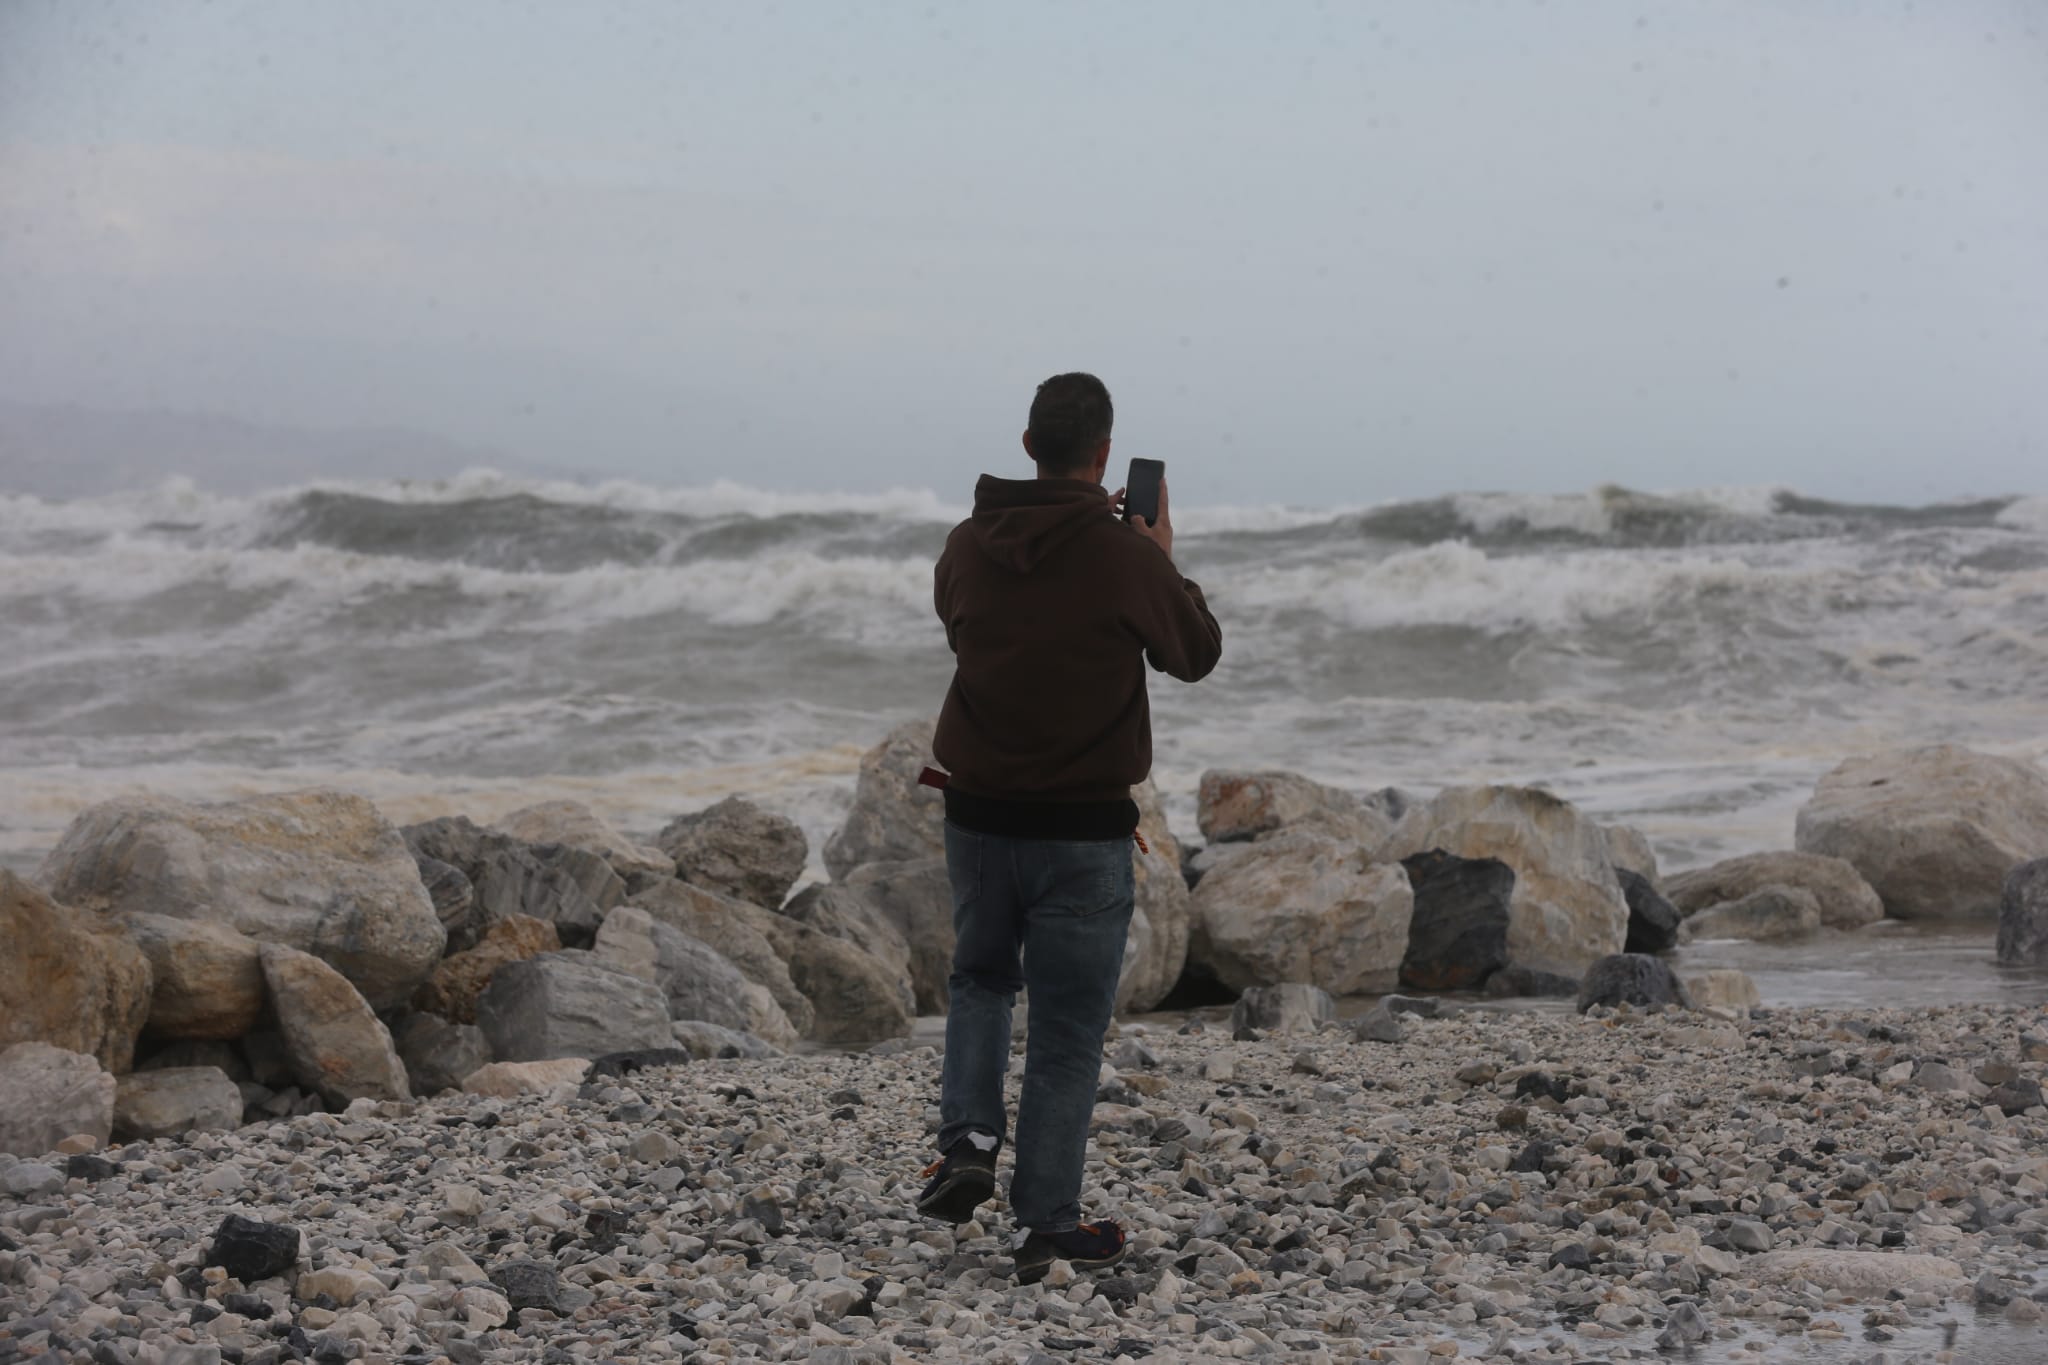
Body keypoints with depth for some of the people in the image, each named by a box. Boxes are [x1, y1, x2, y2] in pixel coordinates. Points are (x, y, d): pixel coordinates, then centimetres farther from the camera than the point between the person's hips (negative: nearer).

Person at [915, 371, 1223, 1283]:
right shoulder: (1125, 556, -15)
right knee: (1068, 1032, 6)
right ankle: (1046, 1224, 9)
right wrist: (1164, 562, 16)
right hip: (1083, 830, -4)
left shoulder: (969, 545, -2)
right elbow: (1195, 656, 0)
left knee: (981, 979, 26)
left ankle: (968, 1139, 6)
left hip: (978, 816, 4)